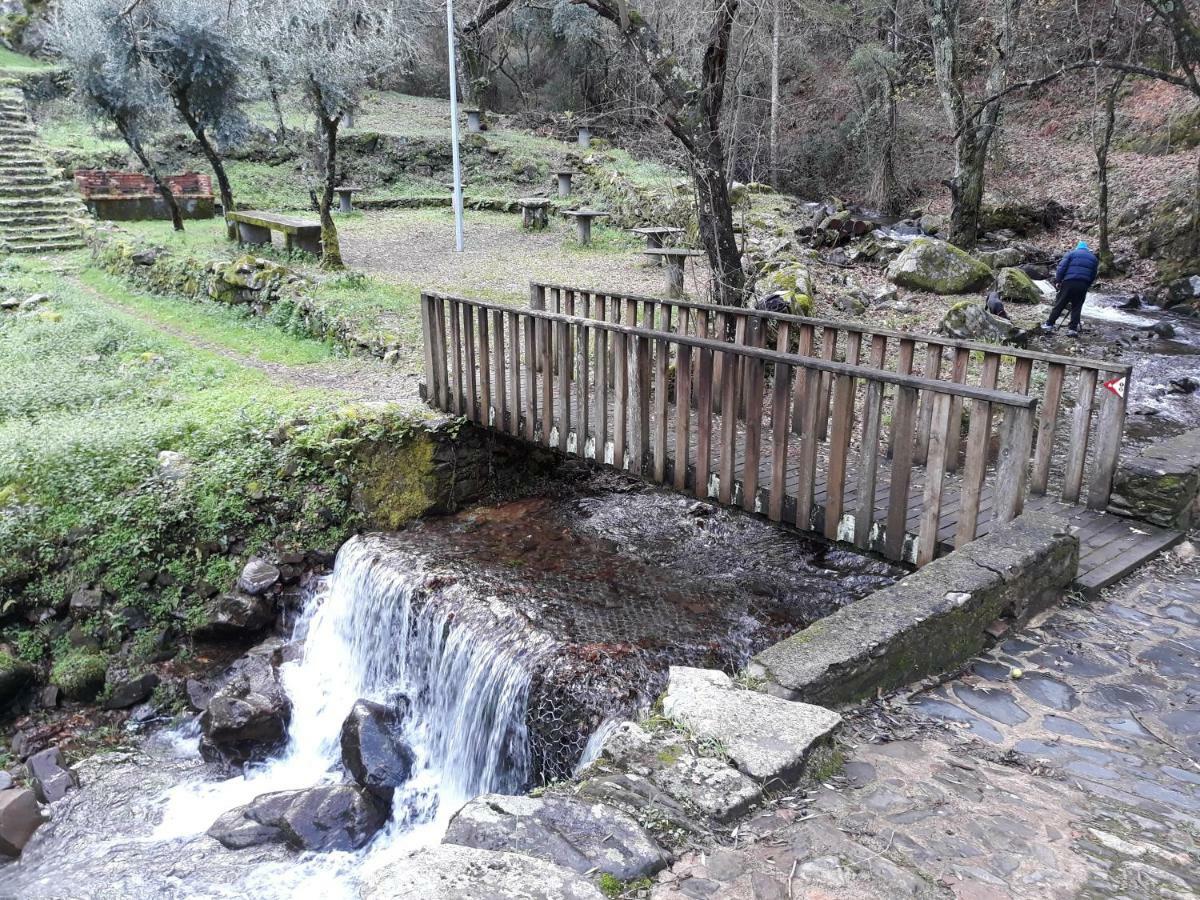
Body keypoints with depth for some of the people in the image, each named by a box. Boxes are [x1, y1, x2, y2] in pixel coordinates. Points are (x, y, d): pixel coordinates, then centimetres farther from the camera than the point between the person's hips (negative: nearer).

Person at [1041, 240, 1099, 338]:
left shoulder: (1072, 253, 10)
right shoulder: (1094, 258, 21)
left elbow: (1062, 268, -2)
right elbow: (1093, 276, 17)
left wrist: (1058, 280, 3)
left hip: (1069, 282, -2)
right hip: (1083, 286, 2)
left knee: (1060, 305, 2)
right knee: (1077, 307, 5)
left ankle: (1049, 324, 5)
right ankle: (1073, 329, -1)